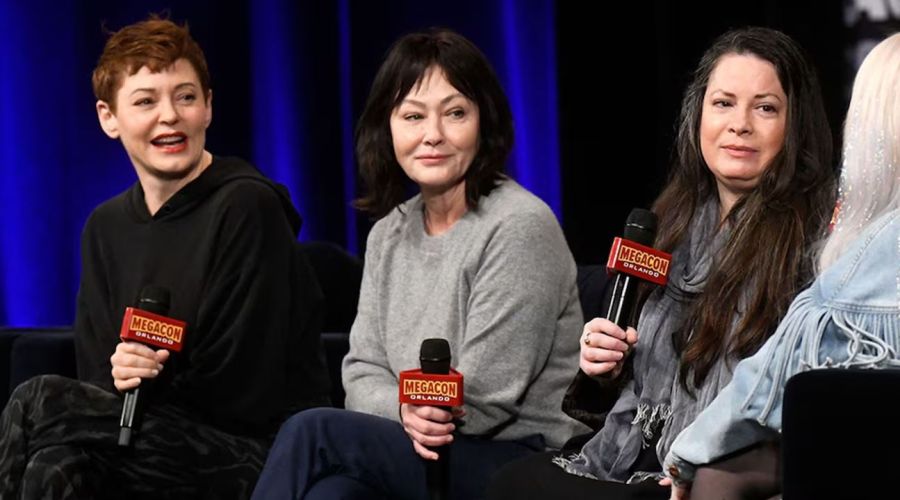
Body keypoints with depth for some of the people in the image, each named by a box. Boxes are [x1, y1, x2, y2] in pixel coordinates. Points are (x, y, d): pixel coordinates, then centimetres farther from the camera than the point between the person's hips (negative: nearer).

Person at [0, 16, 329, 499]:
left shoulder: (248, 208, -9)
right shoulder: (107, 227, 13)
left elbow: (243, 396, -11)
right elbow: (98, 380, 6)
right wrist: (122, 376, -16)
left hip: (260, 453, -5)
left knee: (41, 403, -24)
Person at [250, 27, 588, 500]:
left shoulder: (521, 226, -11)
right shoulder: (389, 233, 14)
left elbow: (484, 403, -14)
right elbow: (363, 370, 10)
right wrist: (405, 410, -12)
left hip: (522, 459, -6)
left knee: (311, 433, -25)